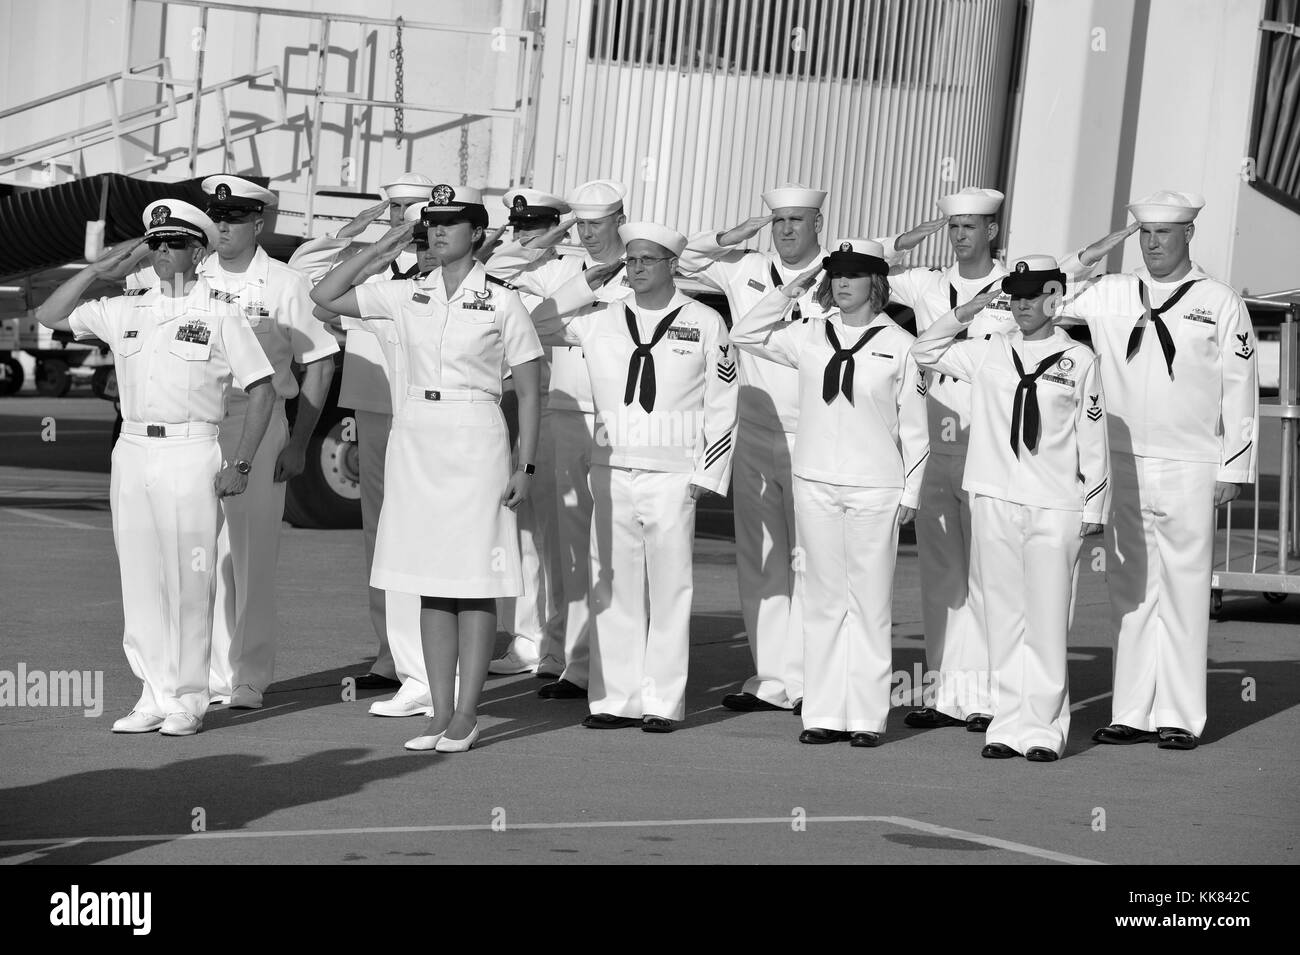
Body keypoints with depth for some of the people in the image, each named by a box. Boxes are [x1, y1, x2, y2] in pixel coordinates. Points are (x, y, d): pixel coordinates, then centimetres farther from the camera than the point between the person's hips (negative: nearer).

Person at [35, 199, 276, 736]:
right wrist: (98, 270, 7)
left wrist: (240, 464, -7)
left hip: (190, 454, -5)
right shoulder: (125, 310, 12)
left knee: (189, 581, -4)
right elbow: (50, 315, 16)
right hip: (132, 451, 5)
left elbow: (262, 389, -1)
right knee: (140, 577, 5)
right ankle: (155, 695, 12)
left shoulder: (220, 313, 0)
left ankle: (189, 699, 2)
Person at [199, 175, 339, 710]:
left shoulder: (285, 284, -1)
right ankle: (211, 674, 9)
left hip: (260, 427, -3)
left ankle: (250, 678, 2)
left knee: (253, 556, -3)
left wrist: (298, 443, -4)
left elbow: (320, 363, 1)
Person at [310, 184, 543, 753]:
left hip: (475, 439, -4)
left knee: (475, 582, -2)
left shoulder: (501, 304, -2)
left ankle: (466, 714, 3)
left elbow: (528, 392, 0)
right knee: (430, 583, 6)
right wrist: (377, 252, 5)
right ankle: (440, 711, 10)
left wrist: (526, 466, -6)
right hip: (415, 436, 4)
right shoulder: (407, 297, 8)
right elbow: (324, 297, 9)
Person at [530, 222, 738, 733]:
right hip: (611, 471, 3)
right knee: (612, 587, 2)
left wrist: (705, 476, -1)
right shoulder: (602, 320, 10)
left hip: (672, 474, -3)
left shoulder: (704, 324, 4)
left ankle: (663, 702, 2)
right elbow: (537, 325, 12)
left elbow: (721, 408, 5)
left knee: (669, 589, -2)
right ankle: (614, 698, 7)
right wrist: (585, 286, 5)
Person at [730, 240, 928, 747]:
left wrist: (911, 492, 0)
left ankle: (866, 715, 3)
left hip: (874, 489, -3)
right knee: (822, 599, 5)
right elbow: (745, 334, 7)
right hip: (815, 484, 3)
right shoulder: (809, 337, 8)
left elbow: (914, 427, 3)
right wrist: (792, 289, 1)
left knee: (869, 603, -1)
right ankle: (824, 713, 9)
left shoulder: (899, 345, 1)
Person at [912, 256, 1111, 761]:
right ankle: (1007, 724, 9)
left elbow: (1093, 440, 5)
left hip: (1055, 509, -3)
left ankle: (1043, 728, 1)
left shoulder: (1079, 359, 3)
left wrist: (1094, 509, 3)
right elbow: (924, 353, 16)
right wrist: (964, 314, 3)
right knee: (1003, 619, 5)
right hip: (994, 503, 3)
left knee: (1047, 623, -4)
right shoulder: (989, 350, 9)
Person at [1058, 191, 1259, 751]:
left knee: (1184, 592, -3)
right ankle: (1132, 713, 12)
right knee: (1129, 591, 6)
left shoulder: (1221, 304, 2)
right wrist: (1087, 259, -3)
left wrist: (1233, 469, -1)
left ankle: (1180, 717, 2)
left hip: (1190, 472, -3)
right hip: (1123, 467, 3)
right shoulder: (1109, 295, 9)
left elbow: (1240, 391, 2)